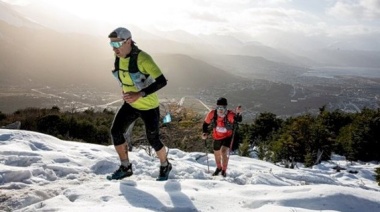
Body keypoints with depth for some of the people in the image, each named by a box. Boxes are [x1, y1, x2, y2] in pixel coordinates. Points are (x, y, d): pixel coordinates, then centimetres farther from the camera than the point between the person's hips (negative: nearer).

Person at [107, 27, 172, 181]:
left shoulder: (142, 58, -27)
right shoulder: (118, 57, -5)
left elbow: (162, 81, -30)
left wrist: (140, 94, -36)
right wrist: (124, 88, 9)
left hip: (149, 107, -6)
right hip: (130, 104, 6)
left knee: (153, 140, 5)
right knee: (115, 131, -6)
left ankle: (165, 166, 33)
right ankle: (125, 168, 11)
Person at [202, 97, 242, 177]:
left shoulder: (230, 115, -30)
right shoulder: (212, 114, -22)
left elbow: (238, 120, -47)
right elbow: (206, 123, -6)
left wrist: (238, 114, -66)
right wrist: (205, 133, -18)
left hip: (228, 136, -3)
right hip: (217, 137, 4)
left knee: (224, 152, -22)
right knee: (216, 153, 19)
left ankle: (224, 171, 2)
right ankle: (219, 168, 50)